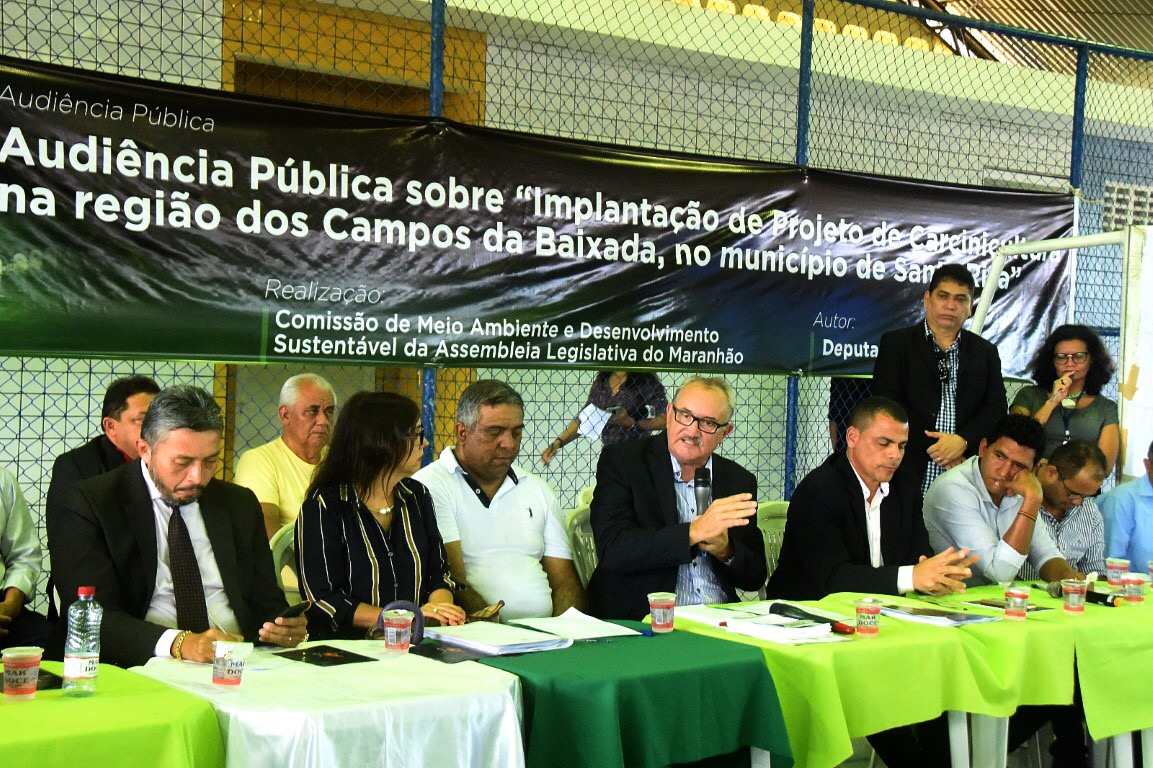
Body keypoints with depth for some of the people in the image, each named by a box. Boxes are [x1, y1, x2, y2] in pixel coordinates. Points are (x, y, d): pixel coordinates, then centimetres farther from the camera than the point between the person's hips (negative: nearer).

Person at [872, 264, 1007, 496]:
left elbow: (996, 409, 8)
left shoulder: (985, 352, 15)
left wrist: (962, 441, -11)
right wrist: (935, 448, -11)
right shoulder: (895, 343, 5)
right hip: (907, 475, -2)